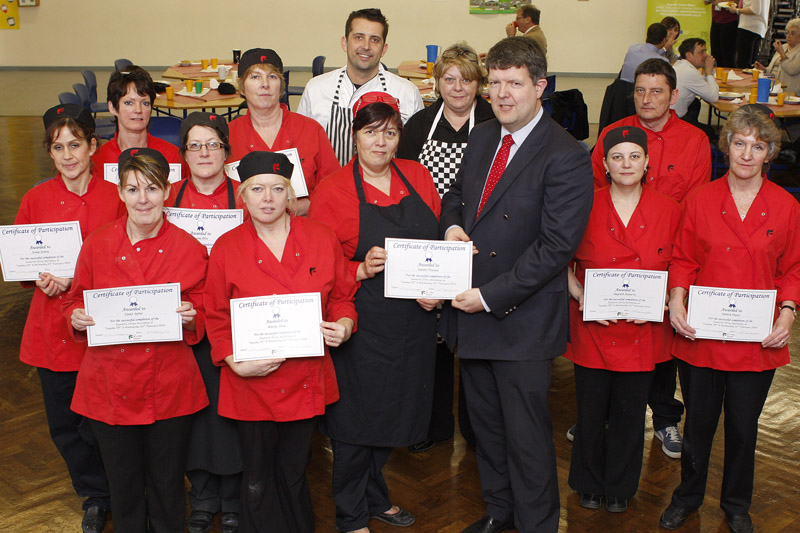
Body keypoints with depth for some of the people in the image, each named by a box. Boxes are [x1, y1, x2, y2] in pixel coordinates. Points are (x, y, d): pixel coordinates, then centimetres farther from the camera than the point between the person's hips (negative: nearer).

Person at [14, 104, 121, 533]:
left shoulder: (115, 198, -5)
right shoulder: (36, 200, 2)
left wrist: (78, 279, -16)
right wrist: (42, 279, -11)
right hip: (52, 328, 3)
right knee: (64, 424, 12)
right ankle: (96, 496, 35)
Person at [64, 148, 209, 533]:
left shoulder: (189, 249, -4)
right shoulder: (97, 245, -1)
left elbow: (203, 318, 5)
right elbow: (75, 301, 10)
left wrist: (190, 317, -17)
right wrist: (78, 317, -11)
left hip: (170, 388, -1)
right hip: (110, 384, 1)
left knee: (167, 485, 12)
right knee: (124, 486, 14)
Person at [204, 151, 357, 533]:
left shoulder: (322, 240, 0)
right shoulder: (226, 249, -3)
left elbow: (342, 297, 9)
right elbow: (217, 317, 0)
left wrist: (343, 325, -11)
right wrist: (235, 362, -13)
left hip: (307, 383, 1)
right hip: (252, 384, -1)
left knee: (294, 473, 16)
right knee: (259, 480, 11)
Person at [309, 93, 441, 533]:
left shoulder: (418, 178, 4)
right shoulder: (332, 190, -9)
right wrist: (362, 270, -23)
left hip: (412, 320, 5)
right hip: (361, 323, -5)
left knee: (393, 411, 18)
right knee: (357, 418, 5)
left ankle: (376, 495, 41)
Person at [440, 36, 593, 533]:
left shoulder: (566, 157, -16)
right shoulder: (482, 137, 7)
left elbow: (556, 246, -20)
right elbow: (456, 193, 21)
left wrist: (490, 297, -20)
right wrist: (452, 224, -4)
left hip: (522, 320, -7)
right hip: (472, 312, 7)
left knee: (527, 435, 6)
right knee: (486, 424, 21)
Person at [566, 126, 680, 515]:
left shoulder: (668, 210, 0)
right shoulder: (585, 207, -4)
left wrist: (661, 300, -8)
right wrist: (580, 296, -10)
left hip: (643, 332, 1)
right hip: (593, 328, -1)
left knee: (629, 413, 11)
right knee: (591, 410, 10)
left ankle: (620, 486, 33)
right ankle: (590, 483, 33)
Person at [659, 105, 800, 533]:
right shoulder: (700, 200, -1)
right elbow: (683, 259, 4)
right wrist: (676, 300, -11)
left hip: (757, 339, 1)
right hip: (701, 335, 0)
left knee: (743, 427, 13)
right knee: (699, 422, 12)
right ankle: (688, 497, 35)